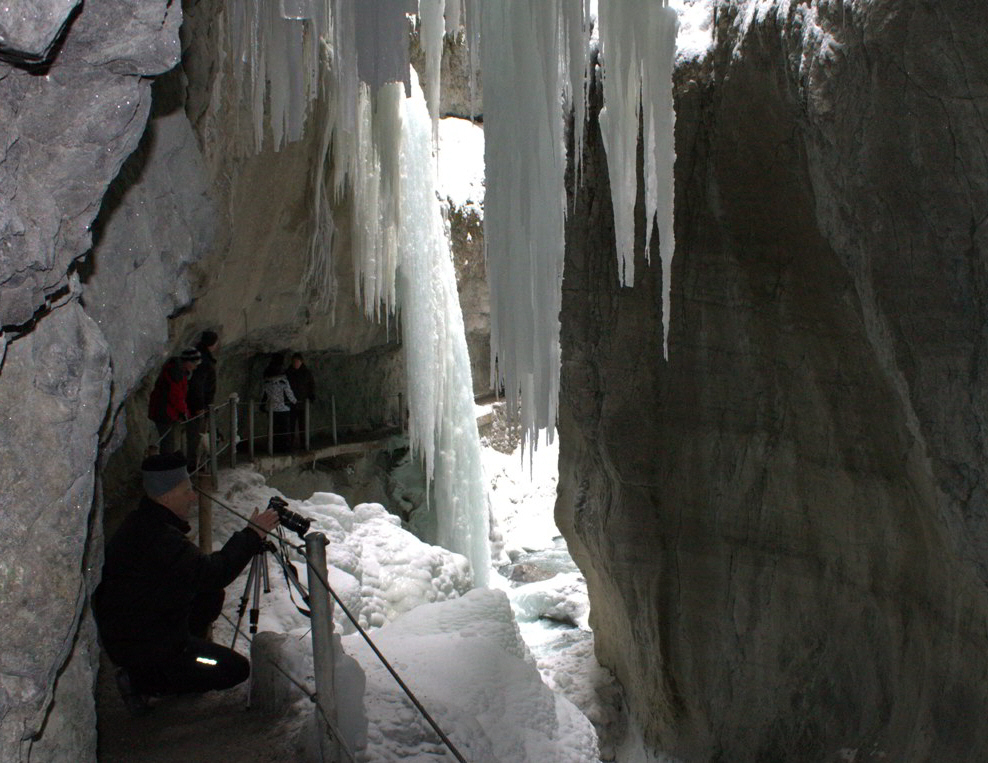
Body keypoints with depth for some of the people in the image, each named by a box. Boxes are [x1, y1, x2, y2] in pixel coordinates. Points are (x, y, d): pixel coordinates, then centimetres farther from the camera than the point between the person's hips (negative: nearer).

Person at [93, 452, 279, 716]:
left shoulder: (142, 523, 4)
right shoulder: (160, 540, -29)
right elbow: (215, 573, -29)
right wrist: (253, 533, -21)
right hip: (140, 643, -10)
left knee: (211, 596, 13)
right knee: (235, 669, -5)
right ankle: (141, 682, -3)